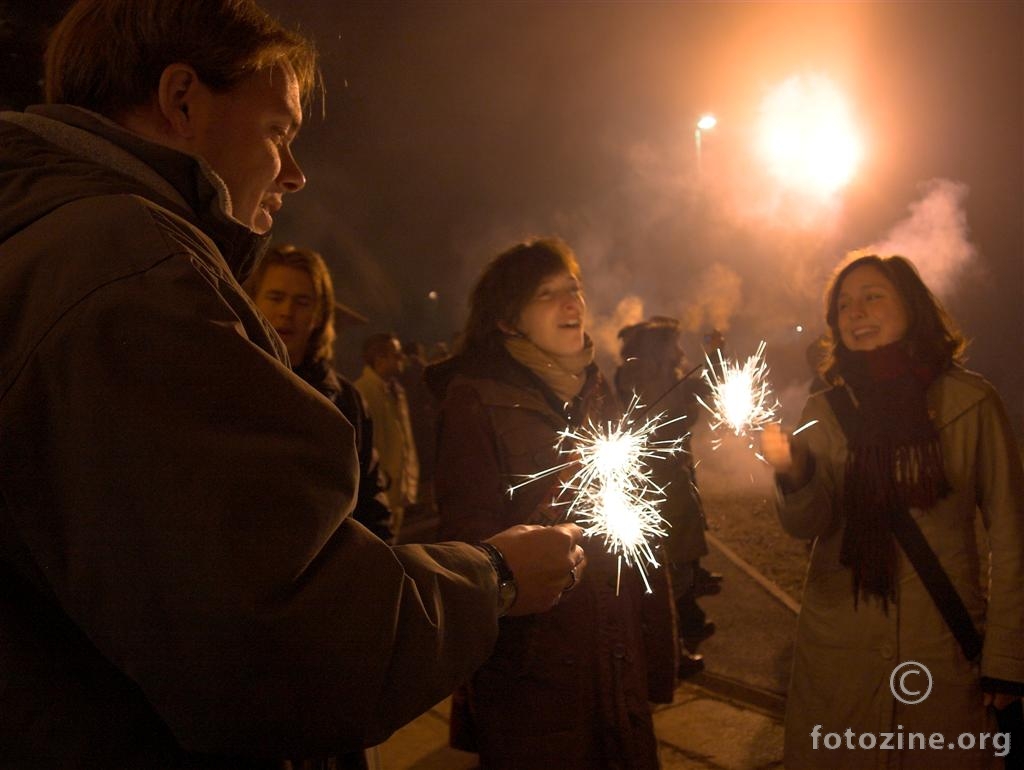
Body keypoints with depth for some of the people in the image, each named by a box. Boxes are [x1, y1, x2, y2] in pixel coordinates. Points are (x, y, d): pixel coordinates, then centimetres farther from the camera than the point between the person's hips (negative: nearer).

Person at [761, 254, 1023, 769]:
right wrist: (793, 474, -30)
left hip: (944, 646, -2)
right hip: (837, 643, 2)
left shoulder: (970, 401, -6)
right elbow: (808, 524, -9)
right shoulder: (825, 410, 1)